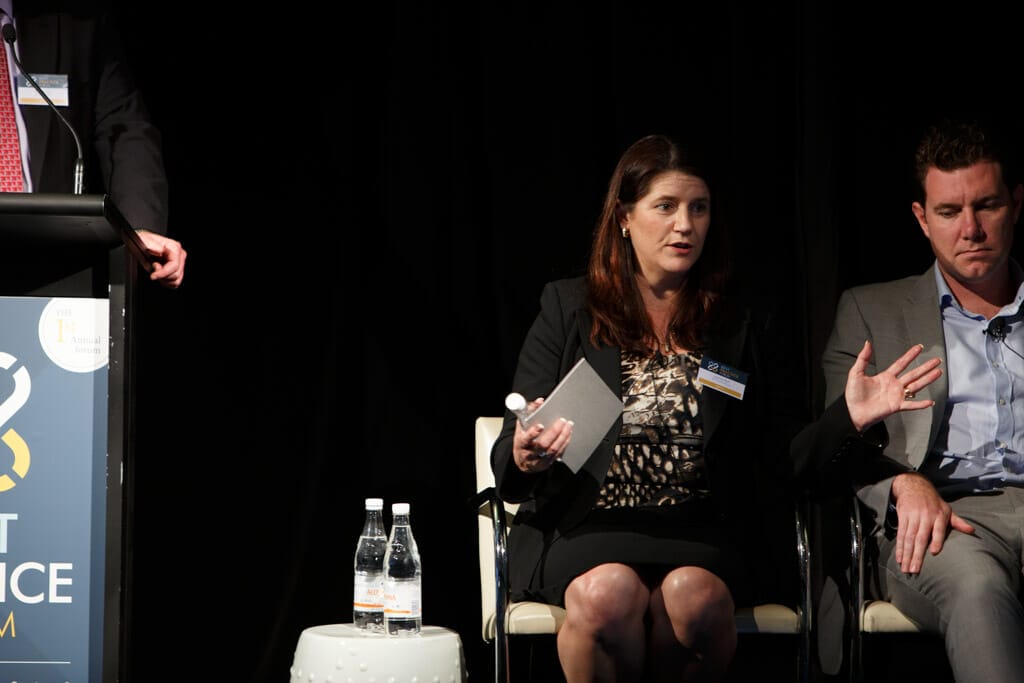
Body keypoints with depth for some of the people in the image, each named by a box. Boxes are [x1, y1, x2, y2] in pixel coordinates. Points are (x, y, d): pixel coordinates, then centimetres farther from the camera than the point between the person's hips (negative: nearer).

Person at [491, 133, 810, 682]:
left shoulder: (749, 326, 14)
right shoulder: (568, 308, 11)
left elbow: (782, 462, 11)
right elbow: (509, 458, 5)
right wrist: (525, 457, -17)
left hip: (702, 530, 1)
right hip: (586, 525, 0)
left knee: (694, 593, -34)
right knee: (609, 592, -35)